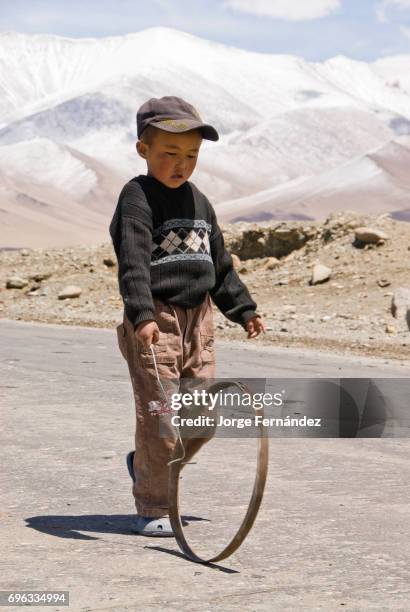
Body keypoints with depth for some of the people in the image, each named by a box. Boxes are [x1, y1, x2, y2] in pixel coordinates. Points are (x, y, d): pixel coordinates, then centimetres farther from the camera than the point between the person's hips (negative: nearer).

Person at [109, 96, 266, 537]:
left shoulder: (199, 201, 15)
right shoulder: (138, 197, -8)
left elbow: (220, 263, 25)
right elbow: (133, 262, -22)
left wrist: (242, 310, 24)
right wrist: (142, 314, -34)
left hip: (198, 319, 7)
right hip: (155, 323, -7)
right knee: (159, 417, -5)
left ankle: (145, 467, 32)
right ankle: (152, 510, 7)